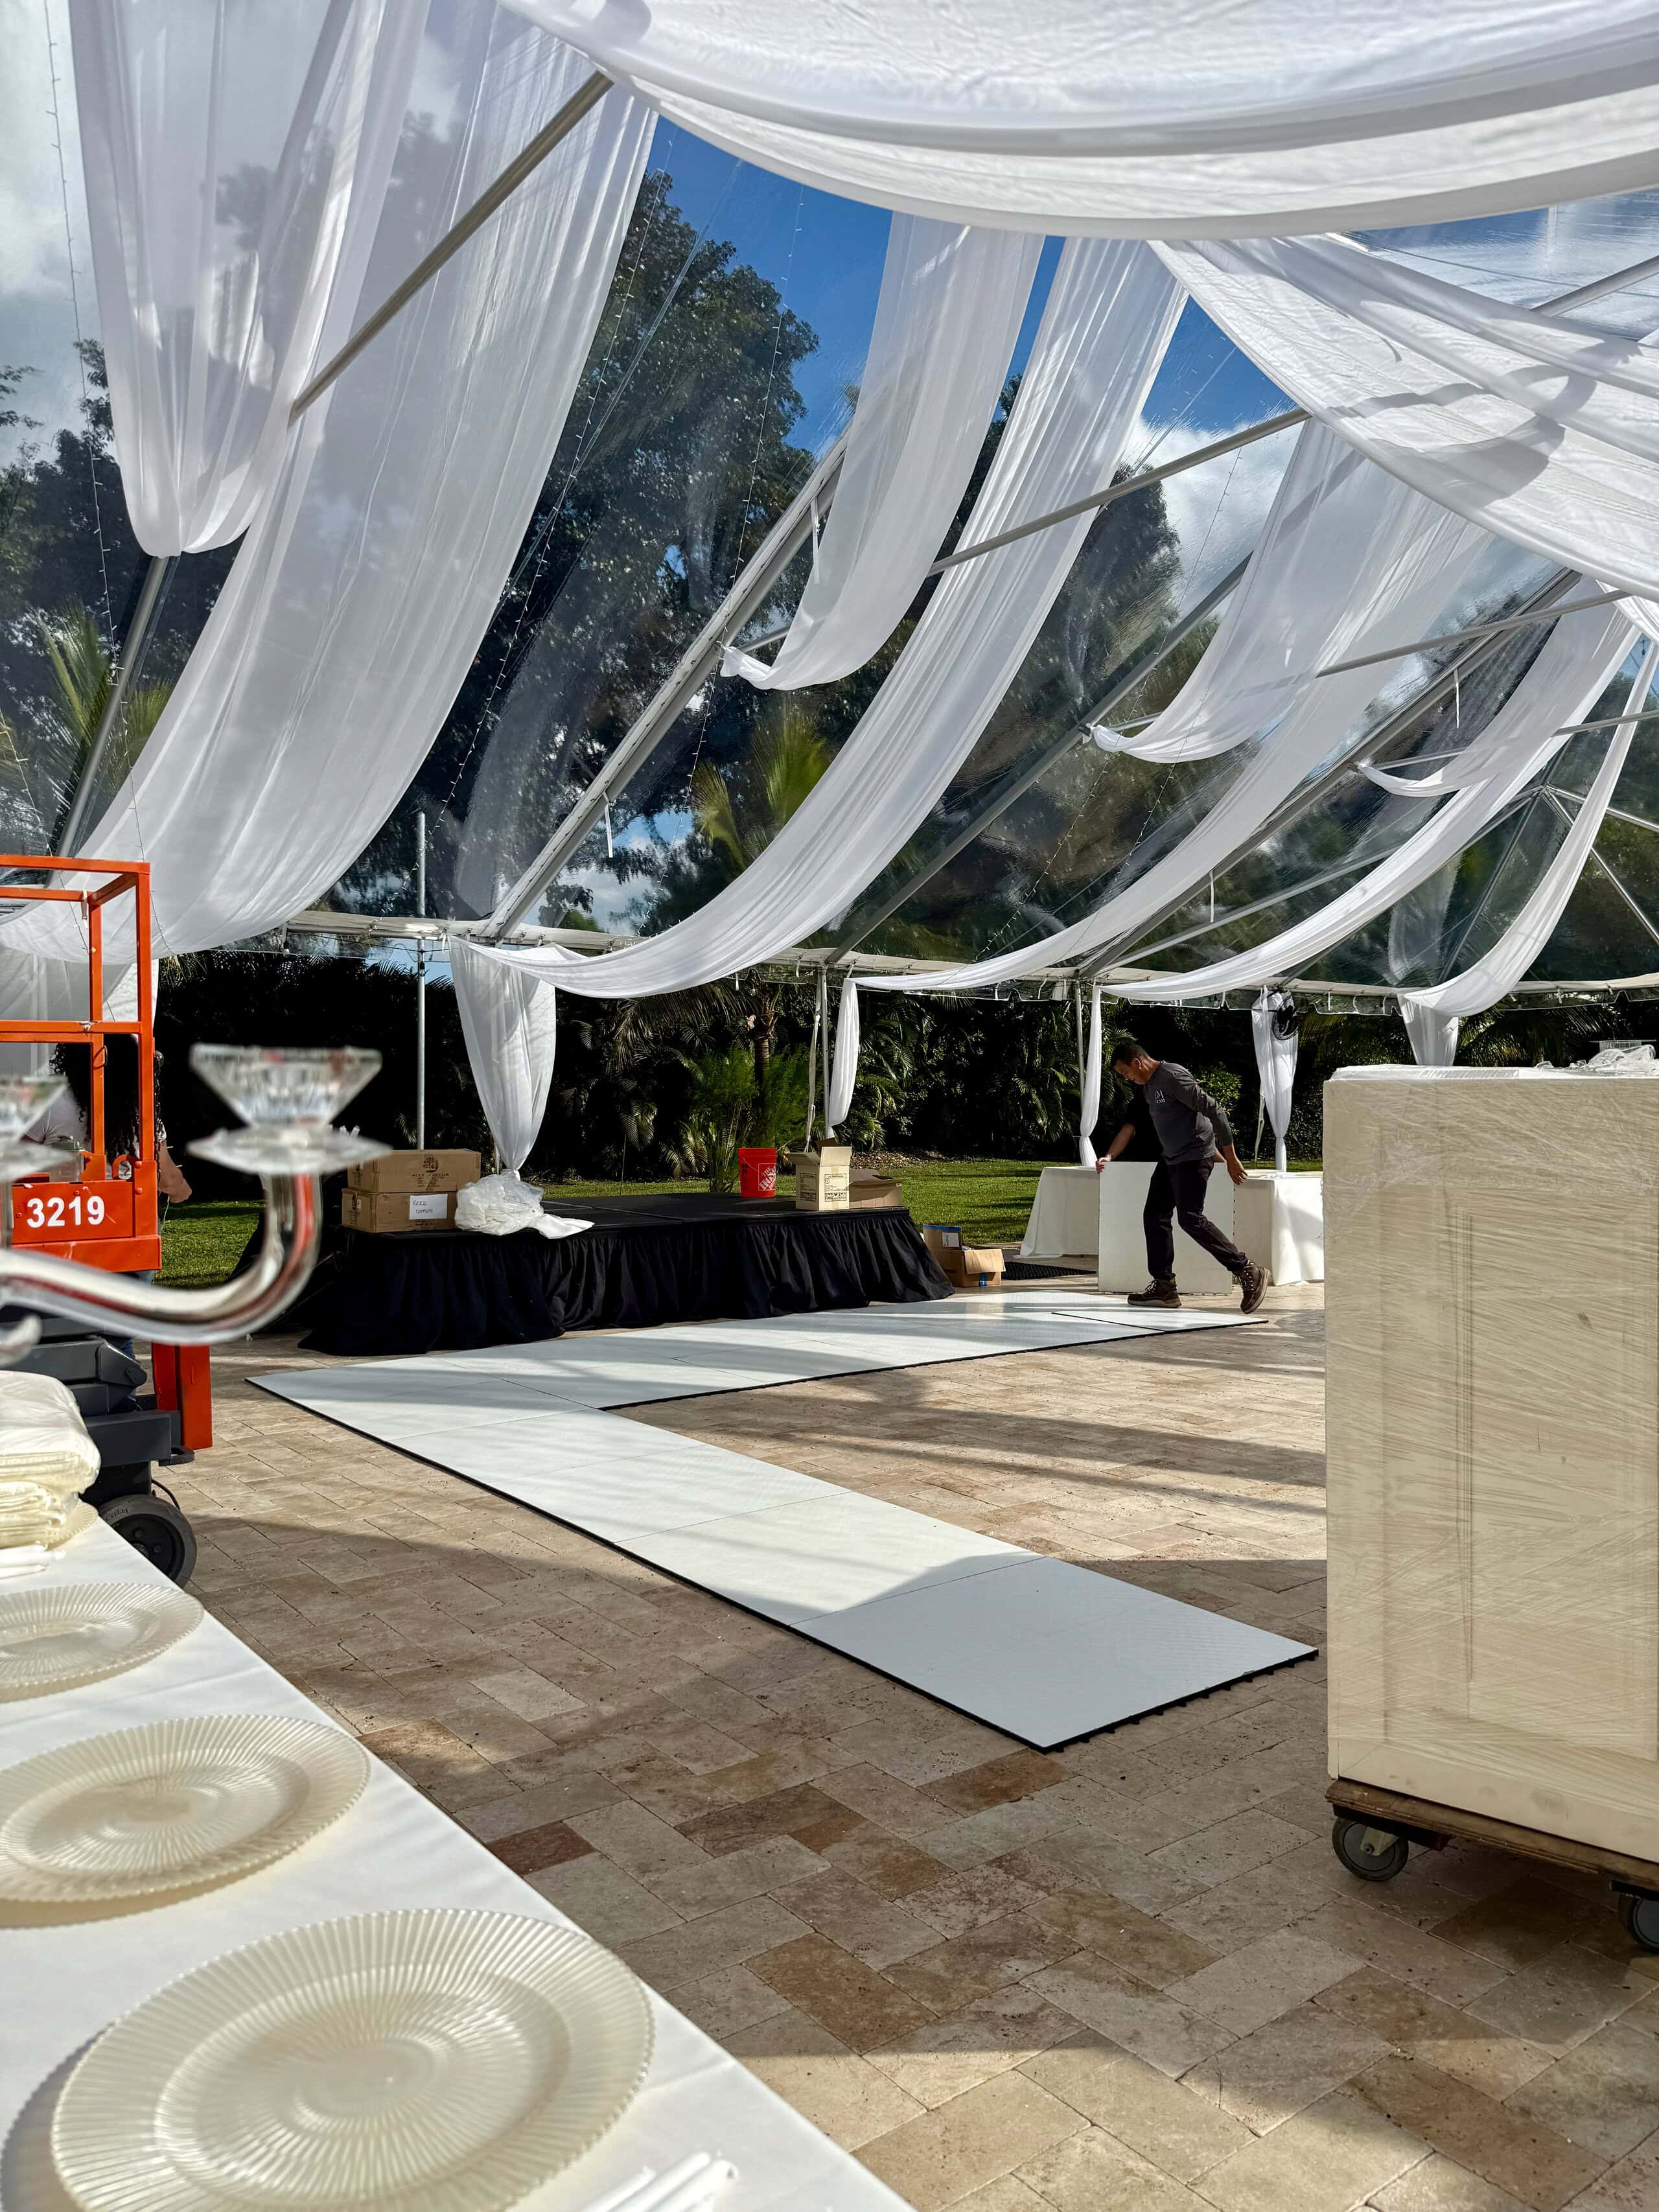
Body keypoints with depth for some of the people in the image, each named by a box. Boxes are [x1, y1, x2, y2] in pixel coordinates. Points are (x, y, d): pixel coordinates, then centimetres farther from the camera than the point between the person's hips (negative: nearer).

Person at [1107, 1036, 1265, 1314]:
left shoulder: (1172, 1077, -17)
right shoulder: (1148, 1085, 15)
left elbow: (1214, 1110, -18)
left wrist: (1230, 1157, -17)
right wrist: (1213, 1151, 27)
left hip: (1194, 1157, -10)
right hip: (1171, 1159, 10)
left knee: (1191, 1218, -16)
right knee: (1155, 1217, 5)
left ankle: (1249, 1272, -10)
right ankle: (1164, 1286, 9)